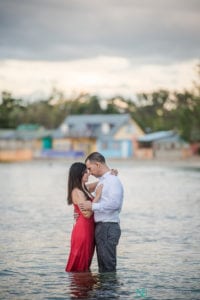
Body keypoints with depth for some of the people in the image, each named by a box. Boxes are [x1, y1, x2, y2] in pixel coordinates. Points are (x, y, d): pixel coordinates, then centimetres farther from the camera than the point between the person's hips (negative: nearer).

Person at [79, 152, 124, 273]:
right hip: (100, 226, 9)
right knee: (102, 265, 13)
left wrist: (92, 206, -16)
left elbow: (114, 203, -24)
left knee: (108, 267, -6)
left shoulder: (113, 180, -11)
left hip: (109, 227, -9)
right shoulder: (101, 181, 18)